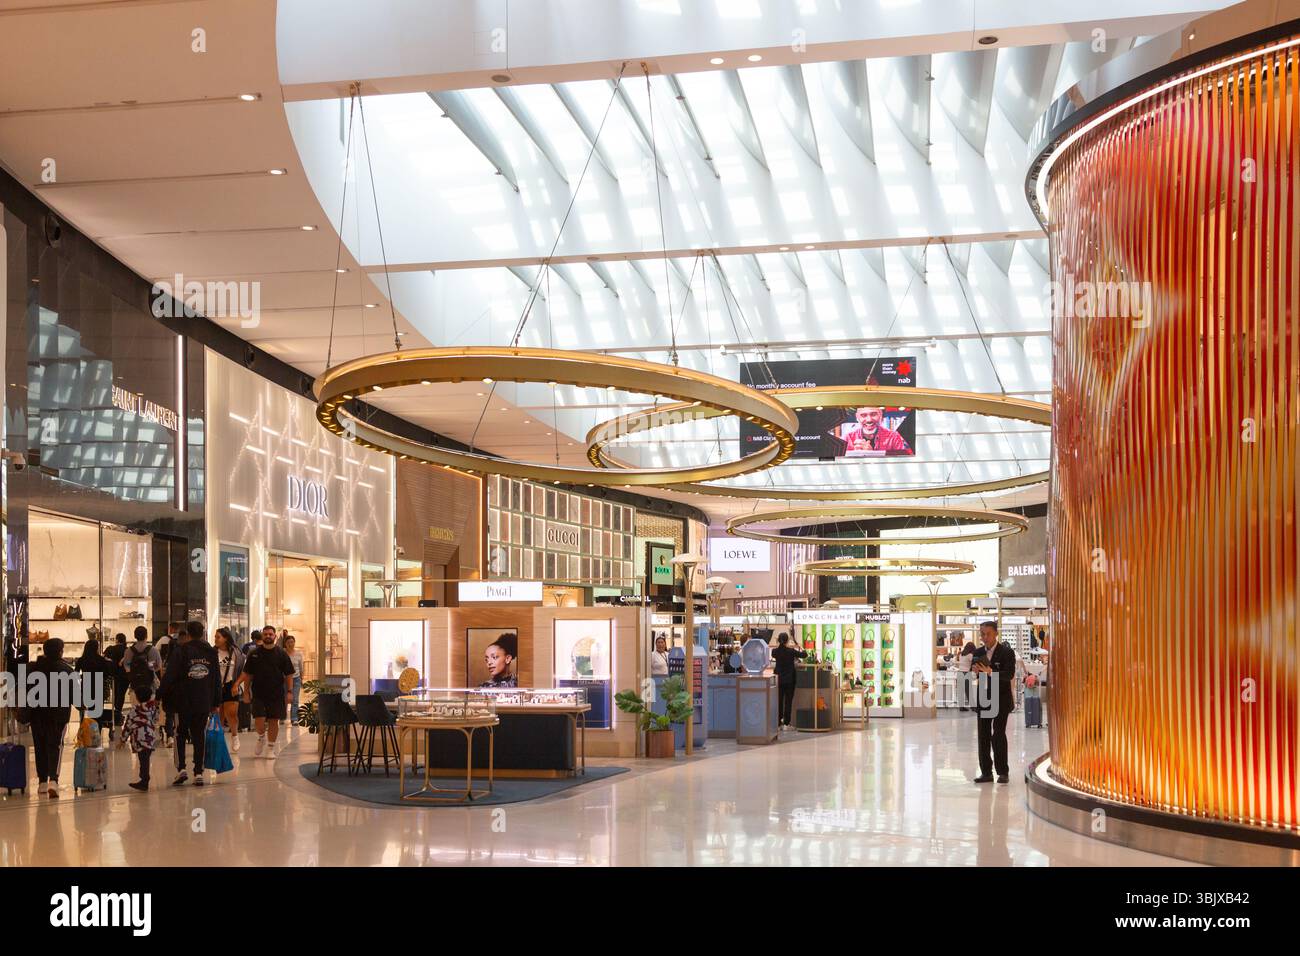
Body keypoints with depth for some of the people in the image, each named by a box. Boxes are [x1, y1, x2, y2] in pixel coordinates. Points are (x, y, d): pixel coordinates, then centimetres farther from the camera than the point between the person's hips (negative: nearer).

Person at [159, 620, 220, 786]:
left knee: (180, 735, 9)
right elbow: (216, 679, 11)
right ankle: (199, 773, 5)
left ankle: (181, 769, -4)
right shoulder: (210, 652, 7)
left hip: (183, 702, -3)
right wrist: (216, 703, 17)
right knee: (199, 736, 7)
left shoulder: (180, 650, -8)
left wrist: (160, 694, -4)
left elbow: (169, 676, -12)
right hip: (204, 703, 3)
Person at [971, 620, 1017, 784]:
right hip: (983, 699, 5)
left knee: (998, 734, -8)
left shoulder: (1006, 652, -6)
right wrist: (975, 671, -9)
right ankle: (986, 772, 9)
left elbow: (1010, 674, -17)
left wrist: (990, 672, -28)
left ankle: (1002, 772, 0)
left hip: (1000, 699, -5)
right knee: (983, 735, 4)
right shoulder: (978, 653, 10)